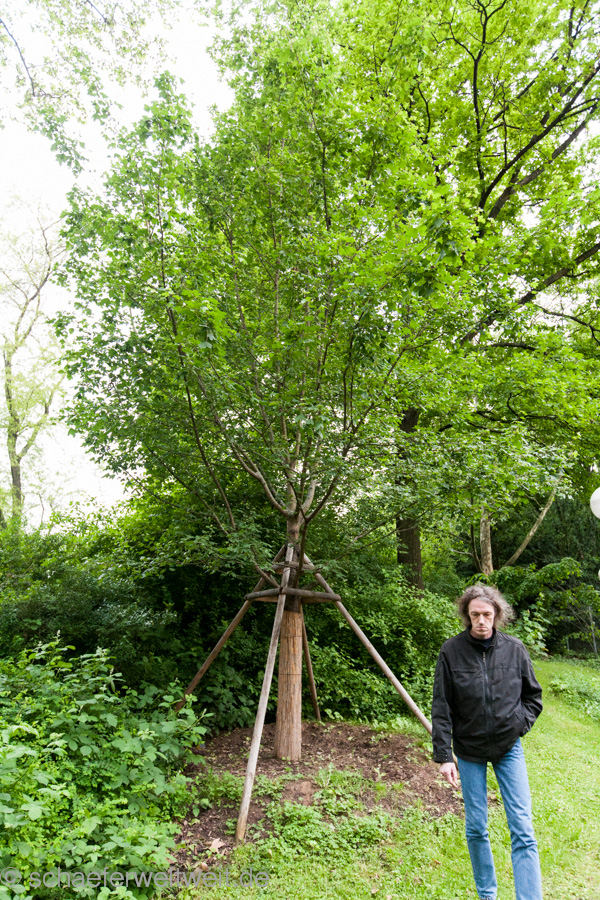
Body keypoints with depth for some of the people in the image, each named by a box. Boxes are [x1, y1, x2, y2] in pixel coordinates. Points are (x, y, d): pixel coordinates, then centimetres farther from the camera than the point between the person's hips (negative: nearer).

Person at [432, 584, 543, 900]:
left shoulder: (514, 649, -8)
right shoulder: (451, 651, -13)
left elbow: (533, 695, 9)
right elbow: (441, 708, -10)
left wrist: (521, 724, -4)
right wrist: (444, 756, -12)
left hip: (509, 747, 1)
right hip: (469, 749, -1)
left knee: (523, 830, -1)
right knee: (476, 828, 11)